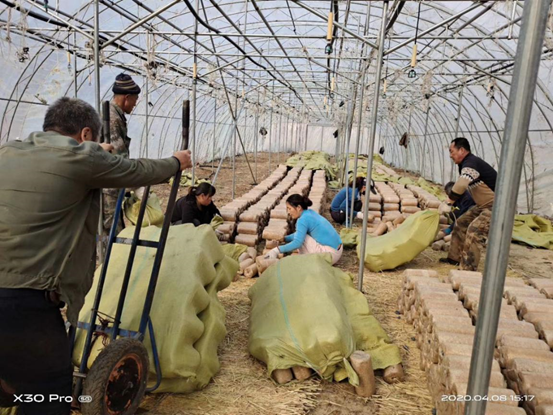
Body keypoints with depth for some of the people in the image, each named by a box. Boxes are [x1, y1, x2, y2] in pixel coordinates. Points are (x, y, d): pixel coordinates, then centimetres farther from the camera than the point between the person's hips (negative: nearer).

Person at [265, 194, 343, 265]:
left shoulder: (303, 219, -17)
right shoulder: (310, 212, 10)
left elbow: (297, 243, -21)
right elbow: (298, 234, 21)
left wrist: (277, 250, -18)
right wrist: (284, 239, 11)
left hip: (330, 253, -9)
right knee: (301, 235, 18)